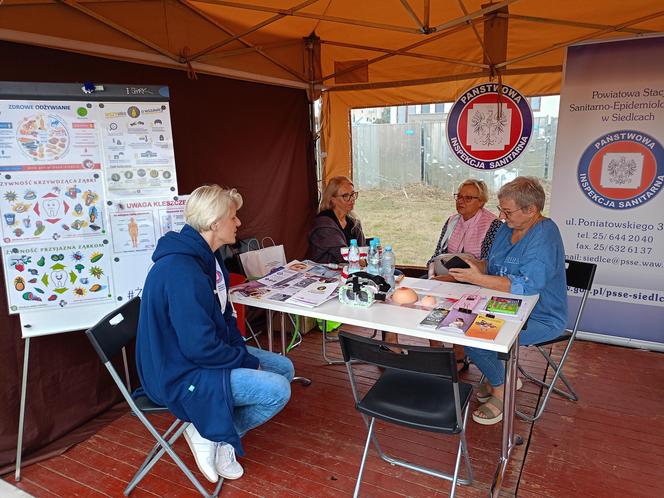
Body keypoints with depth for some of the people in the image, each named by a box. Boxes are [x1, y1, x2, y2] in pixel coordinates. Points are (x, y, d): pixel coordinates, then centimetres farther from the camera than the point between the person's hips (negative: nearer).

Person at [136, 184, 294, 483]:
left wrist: (243, 353, -1)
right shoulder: (182, 270, -28)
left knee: (284, 367, 9)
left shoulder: (206, 257, 4)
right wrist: (249, 362, -15)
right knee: (278, 390, -19)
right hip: (180, 374, -10)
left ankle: (214, 433, 8)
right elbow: (200, 347, -29)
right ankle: (211, 436, 1)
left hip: (201, 353, 10)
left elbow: (224, 316, 12)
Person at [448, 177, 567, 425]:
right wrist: (474, 266, -5)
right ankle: (502, 376, 14)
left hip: (541, 319, -9)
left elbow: (528, 285, -31)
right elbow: (493, 265, 17)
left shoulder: (544, 236, -22)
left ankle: (501, 391, 6)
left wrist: (478, 279, -31)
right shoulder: (507, 228, 6)